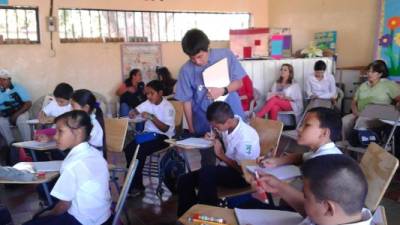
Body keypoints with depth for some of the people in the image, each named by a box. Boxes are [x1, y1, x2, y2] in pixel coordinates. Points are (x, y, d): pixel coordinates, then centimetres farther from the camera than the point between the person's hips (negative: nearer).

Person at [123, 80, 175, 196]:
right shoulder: (148, 103, 6)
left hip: (163, 136, -6)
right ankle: (132, 181, -6)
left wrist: (152, 117, -30)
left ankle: (136, 185, -12)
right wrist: (133, 113, -12)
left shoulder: (168, 107, -14)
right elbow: (136, 110, 12)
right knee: (128, 149, -18)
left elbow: (165, 129, -20)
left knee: (140, 151, -27)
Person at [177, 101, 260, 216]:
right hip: (226, 169, 8)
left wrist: (221, 155, -18)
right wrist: (214, 138, -4)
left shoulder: (246, 137, -27)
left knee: (206, 173, -35)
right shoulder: (227, 125, -7)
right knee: (185, 180, -8)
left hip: (241, 176, -8)